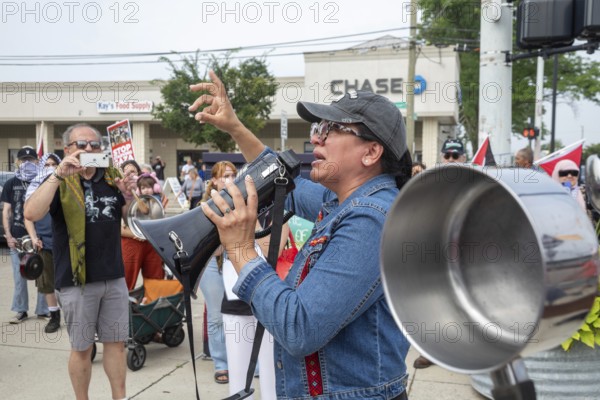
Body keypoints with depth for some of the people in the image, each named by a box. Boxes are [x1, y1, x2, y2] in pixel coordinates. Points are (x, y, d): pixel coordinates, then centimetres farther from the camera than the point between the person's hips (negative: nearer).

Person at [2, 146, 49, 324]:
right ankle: (21, 311, 18)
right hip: (18, 238, 1)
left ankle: (43, 310, 14)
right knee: (19, 276, 7)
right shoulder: (11, 184, 7)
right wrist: (8, 235, -1)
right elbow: (6, 211, 7)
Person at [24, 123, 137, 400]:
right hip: (77, 280, -4)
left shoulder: (112, 177, 6)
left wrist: (129, 197, -3)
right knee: (82, 348, 10)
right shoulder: (60, 182, -7)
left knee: (116, 343, 12)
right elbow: (31, 213, -25)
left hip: (114, 277, 4)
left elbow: (128, 217, 19)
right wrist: (59, 174, -30)